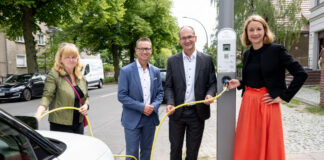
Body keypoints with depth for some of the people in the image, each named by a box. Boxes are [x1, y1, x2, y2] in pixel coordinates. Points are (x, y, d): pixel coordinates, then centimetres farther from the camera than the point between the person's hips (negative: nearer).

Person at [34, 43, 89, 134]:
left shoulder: (81, 77, 10)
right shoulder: (54, 75, -10)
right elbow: (47, 96, -19)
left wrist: (86, 105, -2)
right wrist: (38, 113, -35)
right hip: (60, 125, -6)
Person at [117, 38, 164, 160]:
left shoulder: (156, 71, 5)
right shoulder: (126, 71, -8)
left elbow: (160, 92, 8)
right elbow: (122, 96, -12)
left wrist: (154, 106, -11)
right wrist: (142, 107, -18)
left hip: (150, 118, 4)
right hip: (132, 119, -4)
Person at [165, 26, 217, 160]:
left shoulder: (207, 59, 1)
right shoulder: (172, 61, 2)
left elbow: (213, 83, 4)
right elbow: (168, 87, 1)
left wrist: (210, 94, -17)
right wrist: (170, 103, -15)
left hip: (197, 113, 0)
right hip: (177, 112, 1)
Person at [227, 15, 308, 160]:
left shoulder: (276, 50, -6)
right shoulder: (247, 54, 10)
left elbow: (301, 74, -9)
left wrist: (284, 96, -10)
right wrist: (239, 83, 1)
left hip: (267, 104, -5)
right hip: (248, 103, 5)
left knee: (269, 146, 7)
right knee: (247, 147, 11)